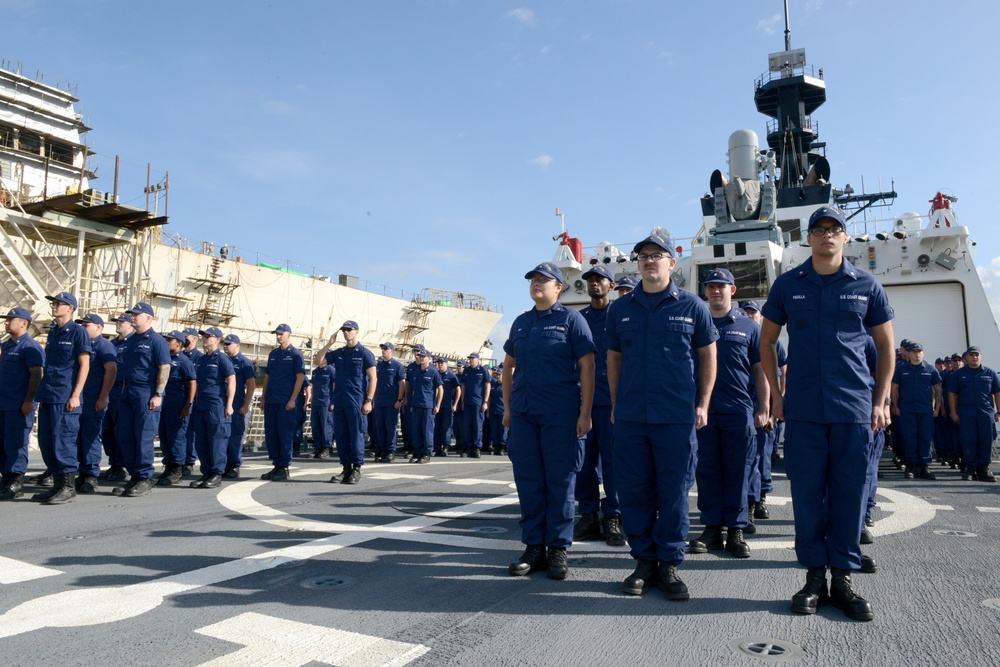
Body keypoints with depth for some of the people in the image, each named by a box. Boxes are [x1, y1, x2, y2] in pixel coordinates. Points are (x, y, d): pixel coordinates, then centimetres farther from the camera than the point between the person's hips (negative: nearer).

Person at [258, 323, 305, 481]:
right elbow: (267, 376, 19)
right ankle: (276, 465, 18)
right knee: (270, 434, 8)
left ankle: (284, 467, 5)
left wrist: (292, 400, -14)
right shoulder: (273, 354, 16)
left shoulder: (296, 354, -3)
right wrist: (263, 397, 12)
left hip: (286, 402, -7)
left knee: (285, 434, -3)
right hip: (271, 401, 7)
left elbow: (300, 377, -8)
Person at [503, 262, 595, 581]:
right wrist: (507, 407, 14)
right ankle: (534, 547, 18)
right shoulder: (521, 322, 14)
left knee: (560, 481, 1)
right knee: (528, 481, 8)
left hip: (561, 414, -5)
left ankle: (557, 549, 12)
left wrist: (585, 414, -12)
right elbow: (508, 366, 20)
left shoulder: (571, 319, 0)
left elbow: (587, 367, -5)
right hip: (523, 413, 5)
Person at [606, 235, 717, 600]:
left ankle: (669, 563, 18)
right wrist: (615, 404, 11)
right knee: (633, 491, 7)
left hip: (677, 416, -2)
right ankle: (644, 560, 21)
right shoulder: (621, 307, 9)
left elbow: (708, 356, 7)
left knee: (674, 492, 4)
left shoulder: (691, 306, 3)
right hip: (630, 416, 2)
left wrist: (703, 404, 1)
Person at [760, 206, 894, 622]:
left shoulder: (867, 287, 6)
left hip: (855, 408, 0)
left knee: (849, 494, 5)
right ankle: (814, 576, 17)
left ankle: (843, 579, 18)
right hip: (803, 410, 0)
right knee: (807, 494, 4)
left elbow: (885, 346, 12)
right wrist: (775, 394, 6)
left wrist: (882, 401, 5)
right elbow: (767, 341, 12)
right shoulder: (788, 285, 6)